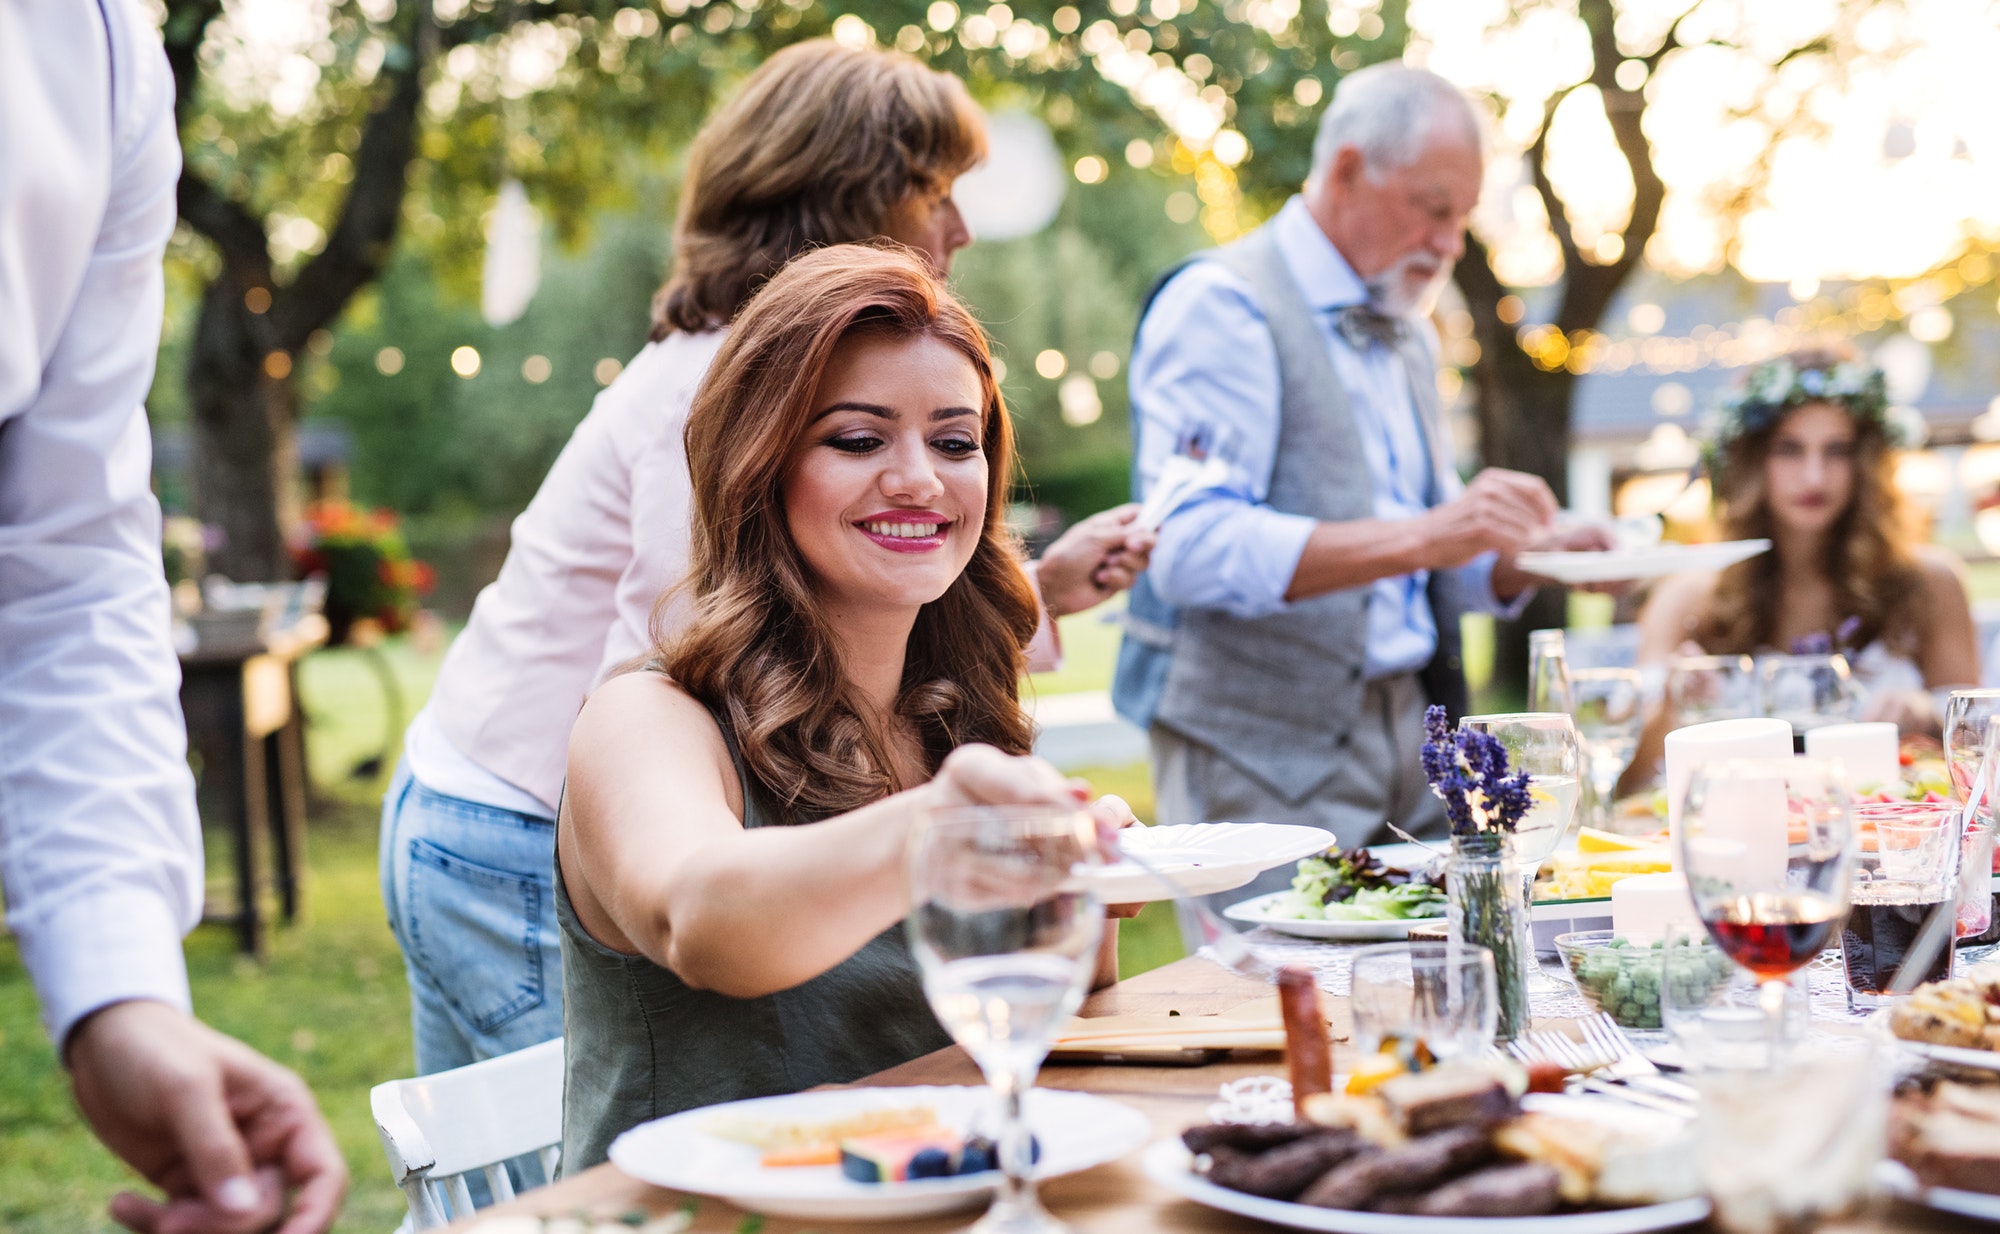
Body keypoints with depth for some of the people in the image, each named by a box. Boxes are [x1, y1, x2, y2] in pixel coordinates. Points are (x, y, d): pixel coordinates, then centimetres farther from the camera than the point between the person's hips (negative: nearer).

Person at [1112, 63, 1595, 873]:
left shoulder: (1408, 335, 18)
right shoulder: (1221, 306, -9)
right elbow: (1194, 552, -23)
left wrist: (1534, 556, 3)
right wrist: (1424, 536, -28)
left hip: (1410, 740, 8)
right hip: (1266, 759, -8)